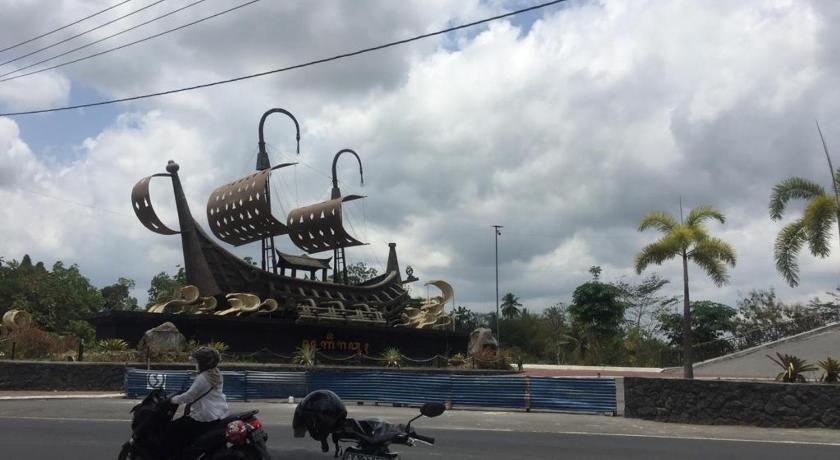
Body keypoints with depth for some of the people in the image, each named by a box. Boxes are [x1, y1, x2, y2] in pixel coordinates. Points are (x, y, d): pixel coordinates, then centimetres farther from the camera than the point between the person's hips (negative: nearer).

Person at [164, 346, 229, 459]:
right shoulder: (216, 374, 11)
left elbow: (189, 396, -14)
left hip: (206, 418, -10)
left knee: (173, 430, -4)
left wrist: (173, 400, 0)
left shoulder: (202, 378, -17)